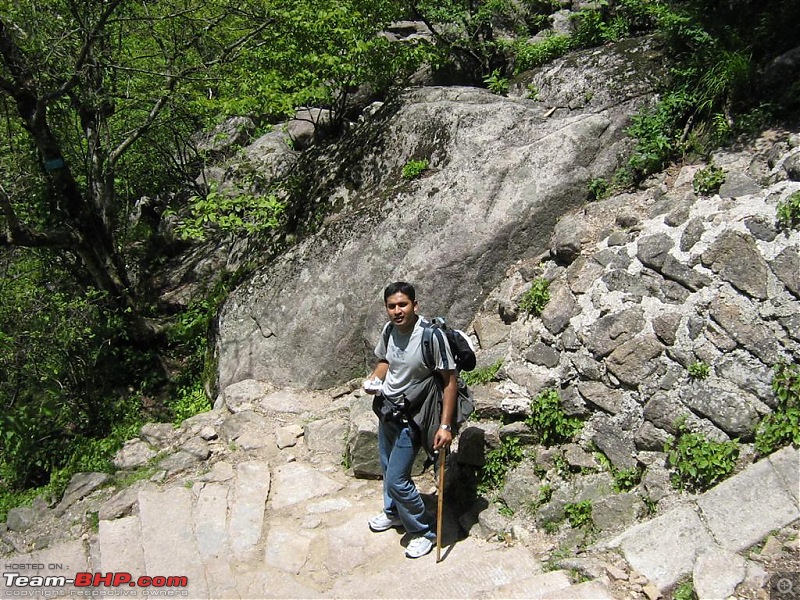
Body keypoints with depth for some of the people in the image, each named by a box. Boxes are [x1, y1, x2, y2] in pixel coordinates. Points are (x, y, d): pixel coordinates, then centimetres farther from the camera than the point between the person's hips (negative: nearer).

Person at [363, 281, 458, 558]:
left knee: (396, 479, -5)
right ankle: (394, 513, 50)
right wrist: (375, 378, -7)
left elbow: (450, 380, -22)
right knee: (387, 467, 25)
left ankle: (424, 531, 18)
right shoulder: (389, 330, -6)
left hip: (410, 417, -7)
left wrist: (445, 426, -25)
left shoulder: (432, 335, -27)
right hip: (386, 409, 7)